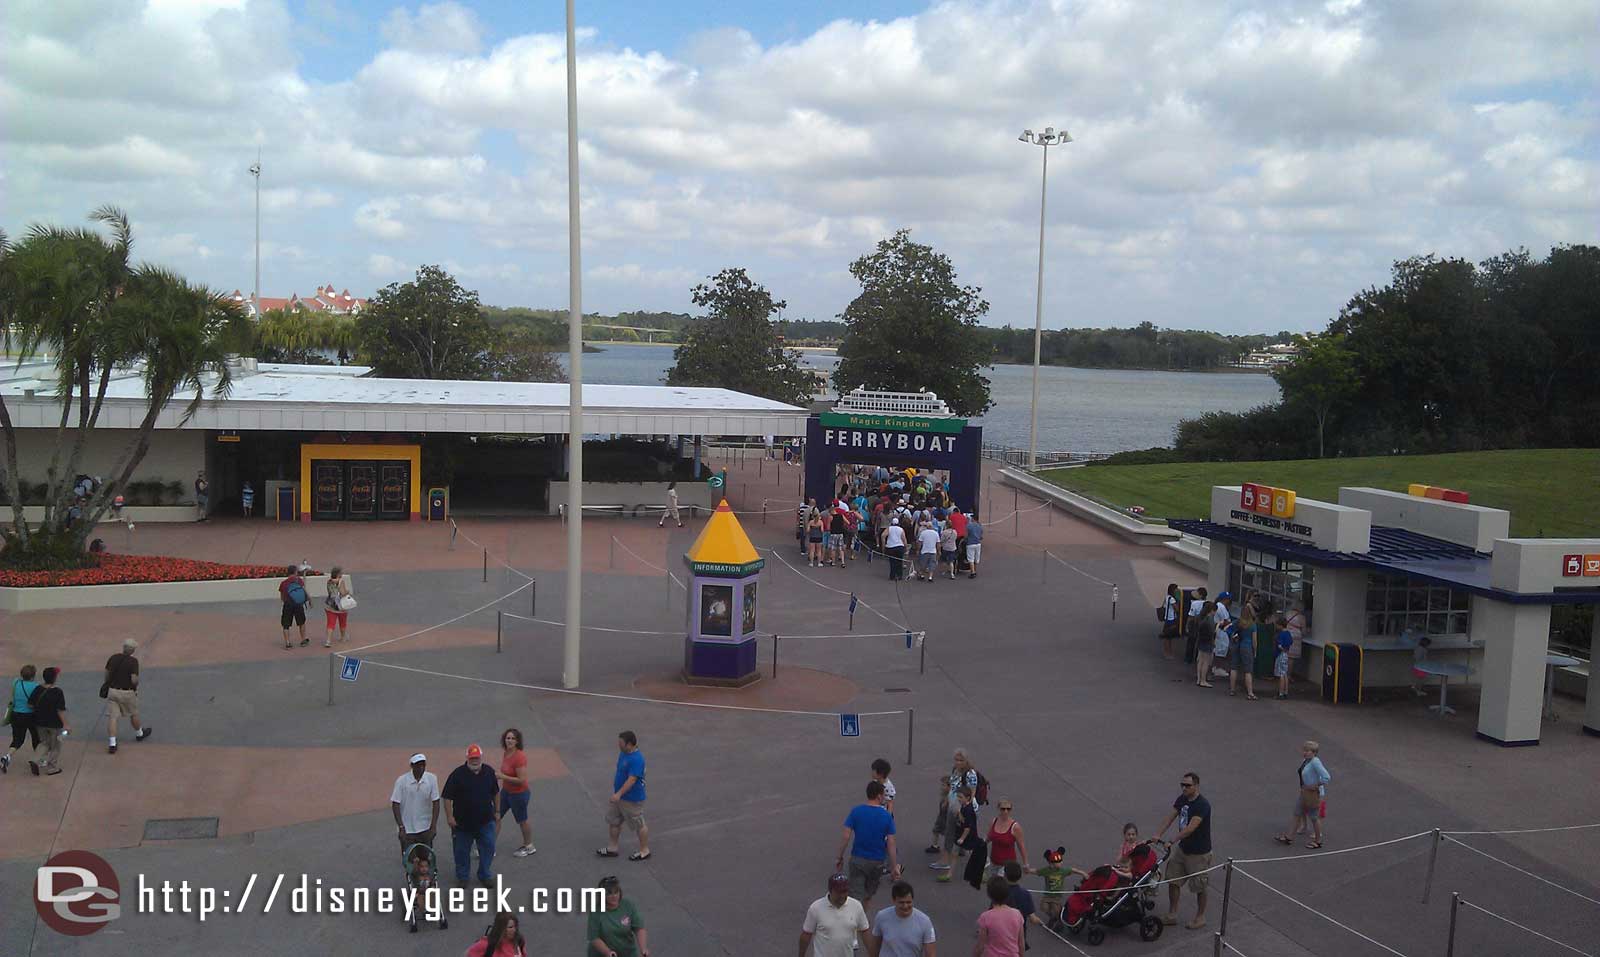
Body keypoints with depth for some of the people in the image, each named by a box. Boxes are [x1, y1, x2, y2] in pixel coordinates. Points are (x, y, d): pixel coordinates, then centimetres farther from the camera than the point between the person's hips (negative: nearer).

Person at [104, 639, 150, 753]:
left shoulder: (113, 658, -2)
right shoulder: (133, 661, -17)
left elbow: (107, 674, 7)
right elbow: (134, 680, -21)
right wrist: (136, 683, 2)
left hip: (112, 691, 3)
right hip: (127, 693, -3)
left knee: (112, 717, 1)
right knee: (133, 714, 20)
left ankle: (112, 743, -8)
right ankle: (139, 733, 43)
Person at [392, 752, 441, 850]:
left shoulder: (432, 779, -6)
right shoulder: (401, 781, -11)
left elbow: (435, 803, -3)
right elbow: (395, 805, -7)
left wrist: (433, 826, -8)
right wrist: (401, 827, -12)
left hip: (425, 828, 1)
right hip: (407, 830, -1)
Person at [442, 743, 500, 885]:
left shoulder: (489, 772, 1)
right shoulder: (458, 774, -11)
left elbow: (495, 794, 14)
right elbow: (447, 797, -9)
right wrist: (449, 817, -12)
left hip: (486, 821, 2)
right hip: (463, 821, -2)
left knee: (488, 848, 6)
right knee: (461, 850, 10)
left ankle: (485, 875, 23)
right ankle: (462, 876, 28)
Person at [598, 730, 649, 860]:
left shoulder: (636, 760, -29)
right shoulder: (623, 753, 1)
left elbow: (631, 779, -32)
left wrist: (619, 794, -33)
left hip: (632, 799, -10)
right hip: (619, 796, 10)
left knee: (639, 825, 8)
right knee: (613, 821, 18)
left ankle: (644, 851, 24)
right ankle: (612, 848, 34)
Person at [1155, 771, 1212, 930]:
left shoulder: (1202, 805, -24)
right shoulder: (1182, 799, 0)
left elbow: (1191, 828, -30)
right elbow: (1170, 817, 1)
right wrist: (1158, 835, -11)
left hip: (1198, 853, -7)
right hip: (1183, 848, 7)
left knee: (1199, 887, 8)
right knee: (1173, 880, 10)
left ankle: (1200, 918, 26)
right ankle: (1172, 915, 21)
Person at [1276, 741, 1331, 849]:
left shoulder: (1315, 761, -24)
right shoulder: (1305, 760, 2)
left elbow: (1327, 778, -29)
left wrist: (1314, 786, -20)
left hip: (1314, 794, -9)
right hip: (1304, 792, 9)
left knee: (1314, 817, 7)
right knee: (1297, 814, 14)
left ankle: (1318, 841, 24)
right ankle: (1288, 837, 22)